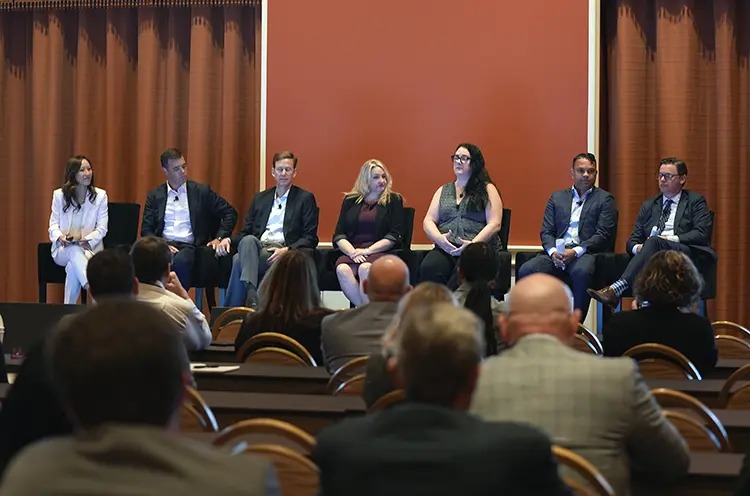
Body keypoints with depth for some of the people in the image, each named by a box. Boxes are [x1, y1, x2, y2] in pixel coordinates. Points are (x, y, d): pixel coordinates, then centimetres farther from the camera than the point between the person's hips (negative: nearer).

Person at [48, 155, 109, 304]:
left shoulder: (100, 195, 5)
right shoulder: (59, 195, 7)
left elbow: (102, 228, 0)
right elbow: (54, 225, 6)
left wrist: (87, 240, -19)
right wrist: (60, 237, -18)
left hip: (90, 248, 0)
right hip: (63, 250, 0)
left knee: (74, 266, -35)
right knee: (75, 251, -36)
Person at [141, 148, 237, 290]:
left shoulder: (201, 191, 12)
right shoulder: (155, 196, 16)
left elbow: (230, 213, 15)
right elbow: (146, 229, 11)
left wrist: (219, 238, 1)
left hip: (189, 246, -1)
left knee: (181, 261, -38)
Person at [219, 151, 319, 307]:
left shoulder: (305, 198, 11)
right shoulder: (260, 198, 25)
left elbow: (310, 239, 3)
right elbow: (246, 232, 21)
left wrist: (286, 250, -15)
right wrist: (228, 240, -2)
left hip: (282, 252, -4)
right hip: (255, 248, 4)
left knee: (240, 259, -32)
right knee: (248, 240, -34)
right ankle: (251, 296, -48)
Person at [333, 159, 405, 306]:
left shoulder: (393, 200, 11)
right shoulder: (350, 200, 18)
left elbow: (395, 236, 0)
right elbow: (339, 236, 10)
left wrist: (368, 250, -11)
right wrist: (352, 252, -10)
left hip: (380, 251, -2)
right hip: (351, 251, 2)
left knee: (365, 268, -35)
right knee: (342, 269, -31)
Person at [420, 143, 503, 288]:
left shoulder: (487, 190, 11)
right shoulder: (443, 190, 23)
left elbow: (494, 224, 0)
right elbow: (428, 221, 16)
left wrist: (472, 244, -14)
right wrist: (439, 238, -7)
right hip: (445, 249, 3)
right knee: (428, 269, -33)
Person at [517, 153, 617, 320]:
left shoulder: (604, 199, 11)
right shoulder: (557, 198, 22)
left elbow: (603, 235, -1)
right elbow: (546, 232, 15)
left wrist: (576, 251, -15)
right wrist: (553, 251, -9)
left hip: (586, 253, -3)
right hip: (557, 253, 3)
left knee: (581, 272, -39)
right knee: (526, 270, -25)